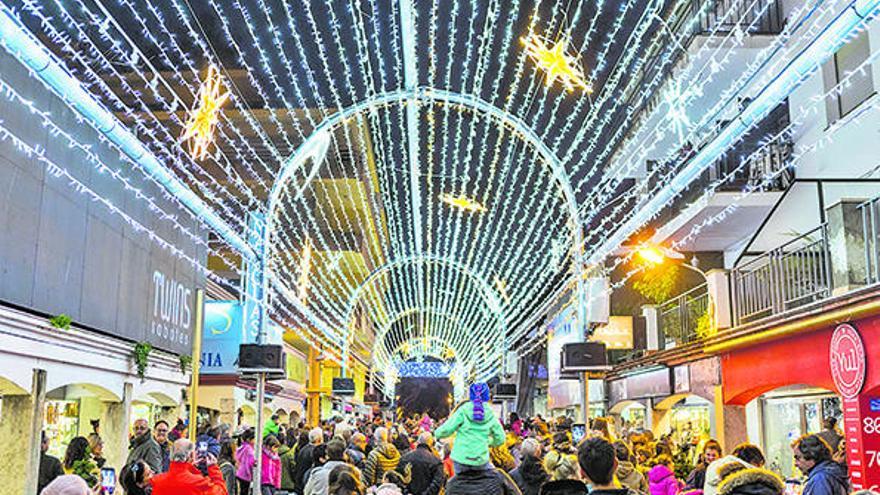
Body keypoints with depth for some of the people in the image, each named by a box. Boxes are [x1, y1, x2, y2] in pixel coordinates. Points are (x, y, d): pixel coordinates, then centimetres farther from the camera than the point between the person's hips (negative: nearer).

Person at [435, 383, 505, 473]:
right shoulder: (490, 415, 3)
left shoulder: (463, 411, -4)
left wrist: (437, 433, 13)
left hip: (461, 458, -1)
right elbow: (500, 439, 10)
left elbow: (446, 429, -8)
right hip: (481, 460, 2)